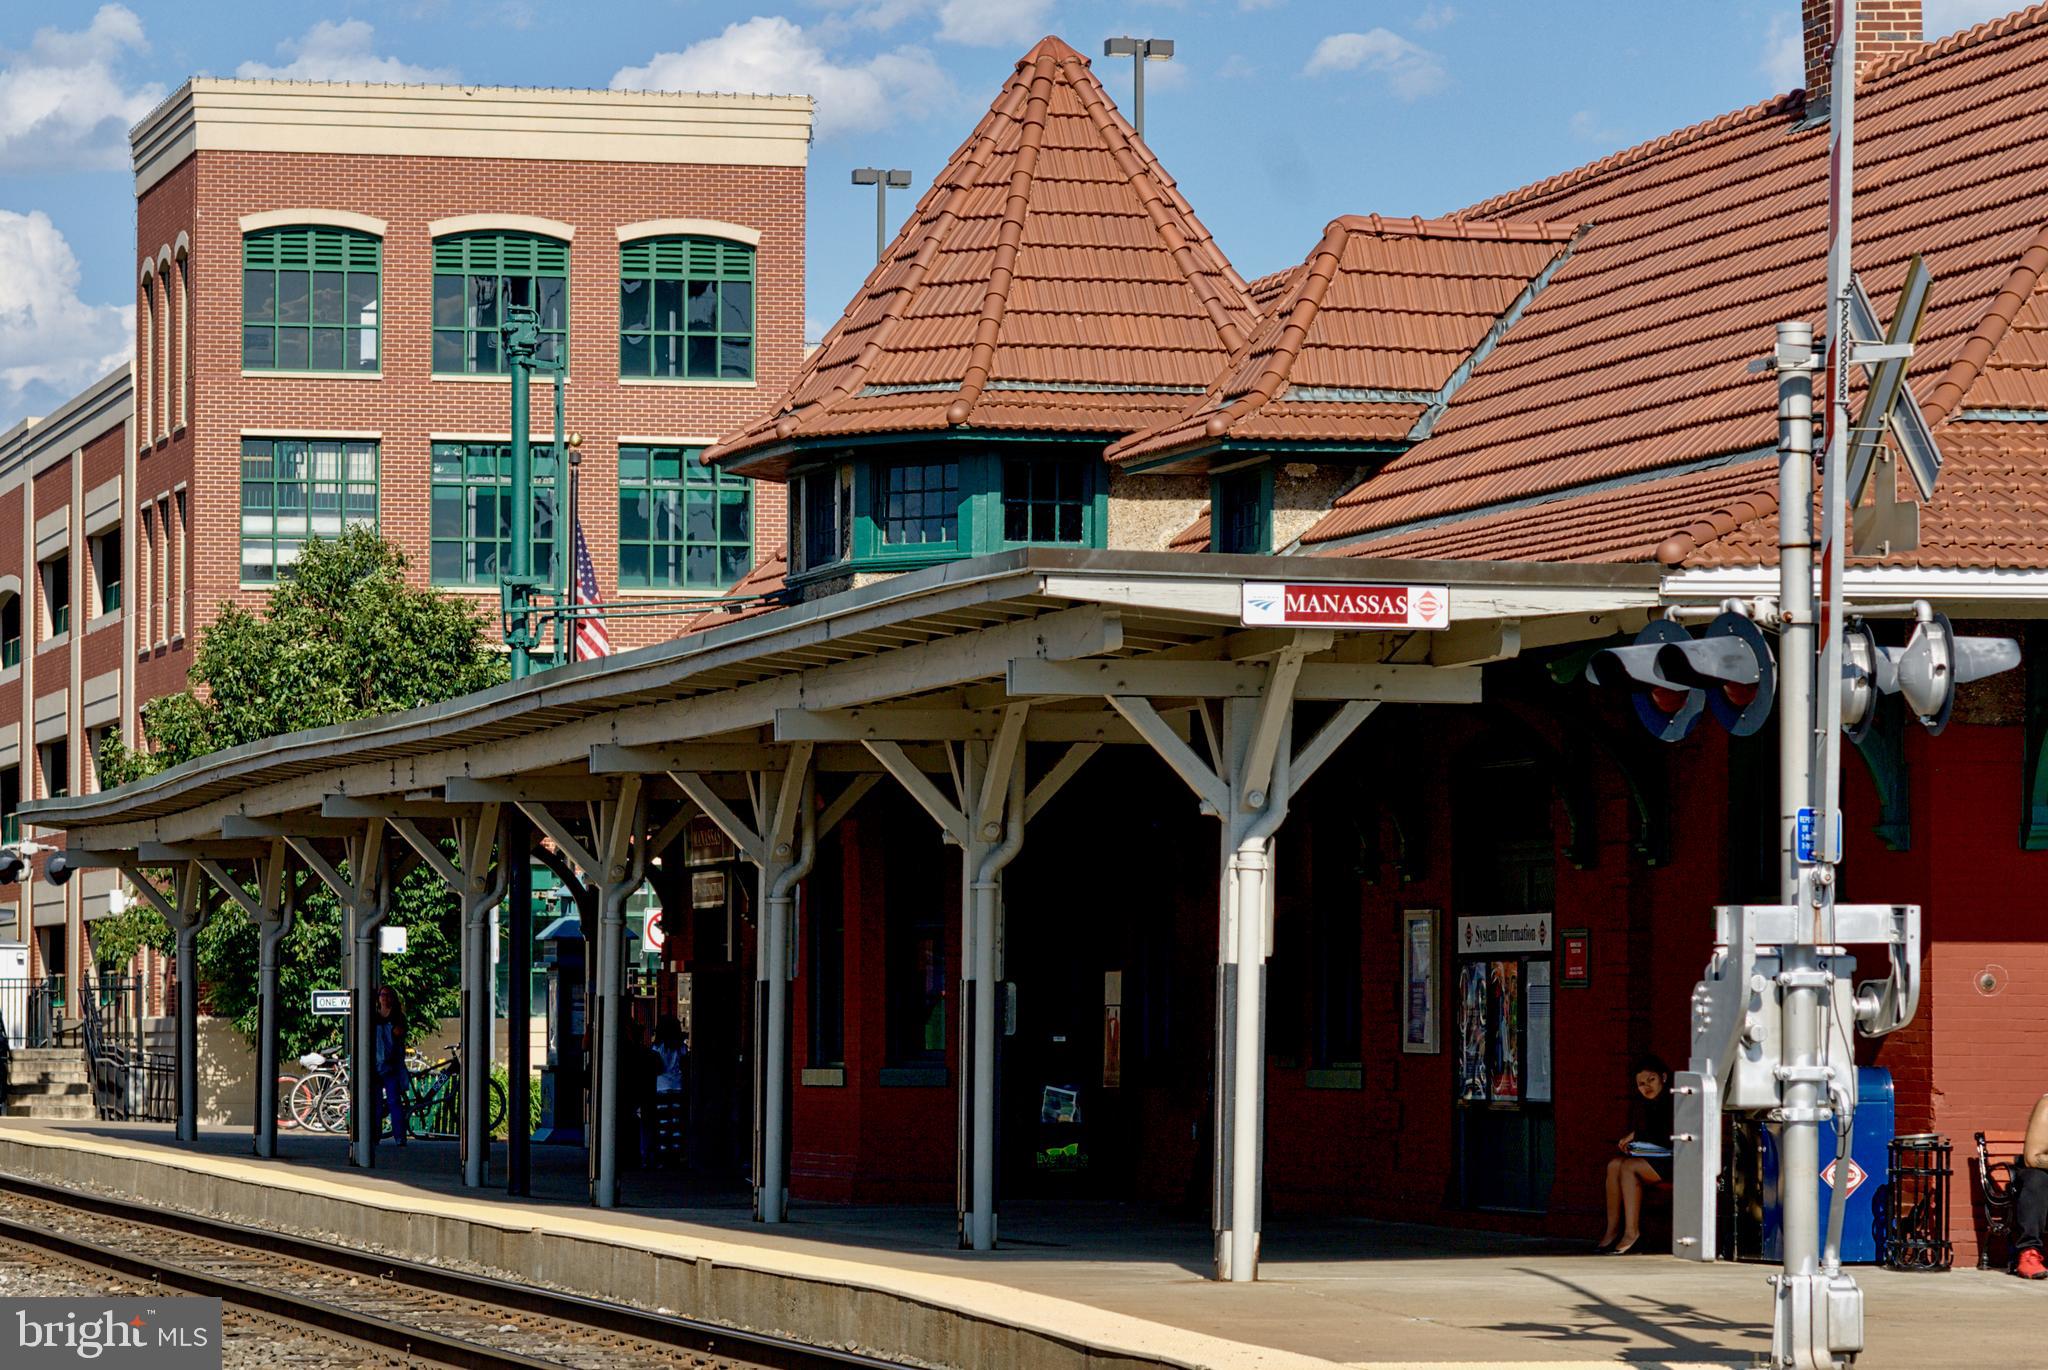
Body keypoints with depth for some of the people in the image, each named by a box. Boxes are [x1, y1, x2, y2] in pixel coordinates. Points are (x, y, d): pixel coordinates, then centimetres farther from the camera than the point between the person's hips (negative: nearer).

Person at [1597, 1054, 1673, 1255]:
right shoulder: (1641, 1104, 13)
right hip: (1653, 1157, 8)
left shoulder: (1674, 1103, -11)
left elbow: (1671, 1139, -17)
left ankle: (1632, 1231, -23)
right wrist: (1627, 1144, -3)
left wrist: (1637, 1136, -15)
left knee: (1629, 1167, -23)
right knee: (1614, 1165, -14)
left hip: (1674, 1162, -8)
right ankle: (1612, 1229, -16)